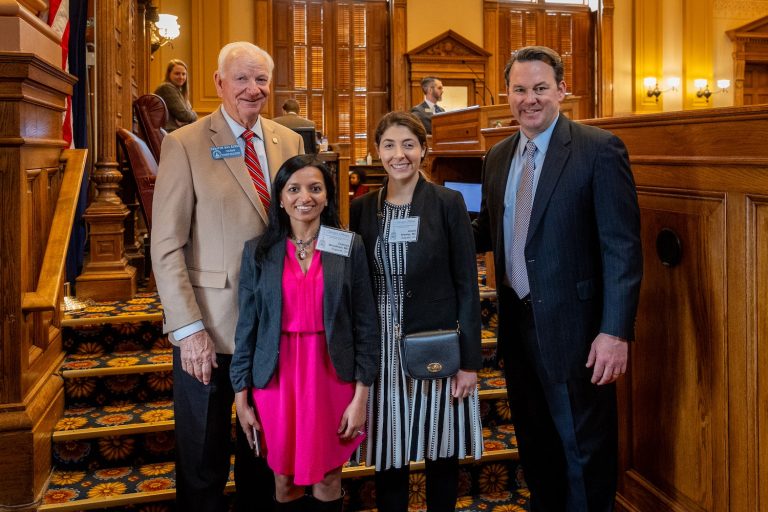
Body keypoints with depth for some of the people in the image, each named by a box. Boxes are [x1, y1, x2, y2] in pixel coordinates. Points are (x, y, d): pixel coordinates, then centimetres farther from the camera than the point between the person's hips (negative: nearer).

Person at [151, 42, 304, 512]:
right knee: (203, 459, 11)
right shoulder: (185, 144, -7)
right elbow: (167, 247, -10)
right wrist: (188, 327, -16)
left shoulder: (290, 142, 6)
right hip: (211, 325, -4)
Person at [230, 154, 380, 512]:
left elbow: (365, 324, -1)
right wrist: (242, 398, 3)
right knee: (285, 481, 12)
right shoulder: (258, 252, 0)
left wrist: (361, 396, -5)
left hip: (331, 377, -1)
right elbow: (247, 328, 3)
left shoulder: (350, 246, -2)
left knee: (327, 481, 10)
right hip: (276, 379, 1)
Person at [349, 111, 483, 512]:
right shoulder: (363, 208, 4)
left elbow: (466, 285, -4)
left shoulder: (448, 203, -4)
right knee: (388, 455, 10)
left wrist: (470, 359, -7)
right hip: (381, 349, 2)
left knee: (441, 452, 11)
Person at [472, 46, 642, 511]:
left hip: (572, 324, -6)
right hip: (517, 321, 6)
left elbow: (623, 247, -15)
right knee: (534, 441, 20)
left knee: (583, 445, 9)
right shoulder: (498, 157, 9)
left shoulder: (599, 149, -11)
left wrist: (616, 332, -19)